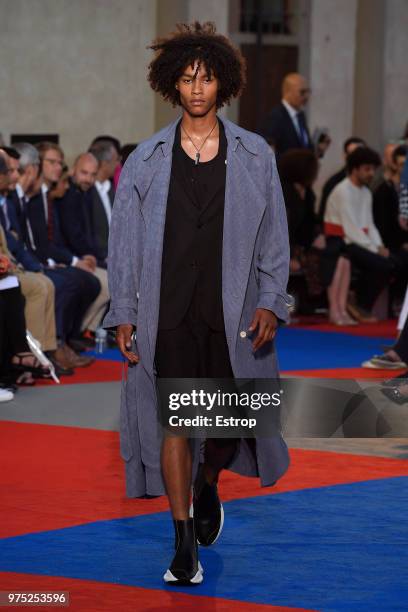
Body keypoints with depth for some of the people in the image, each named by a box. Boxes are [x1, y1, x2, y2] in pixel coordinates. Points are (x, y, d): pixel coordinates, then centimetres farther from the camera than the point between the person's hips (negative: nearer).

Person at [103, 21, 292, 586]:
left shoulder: (254, 156, 5)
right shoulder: (146, 160, 5)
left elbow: (273, 237, 7)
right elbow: (125, 240, 7)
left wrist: (269, 302, -4)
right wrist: (123, 315, 1)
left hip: (231, 308, 1)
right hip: (168, 311, -1)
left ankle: (209, 485, 39)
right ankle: (185, 545, -1)